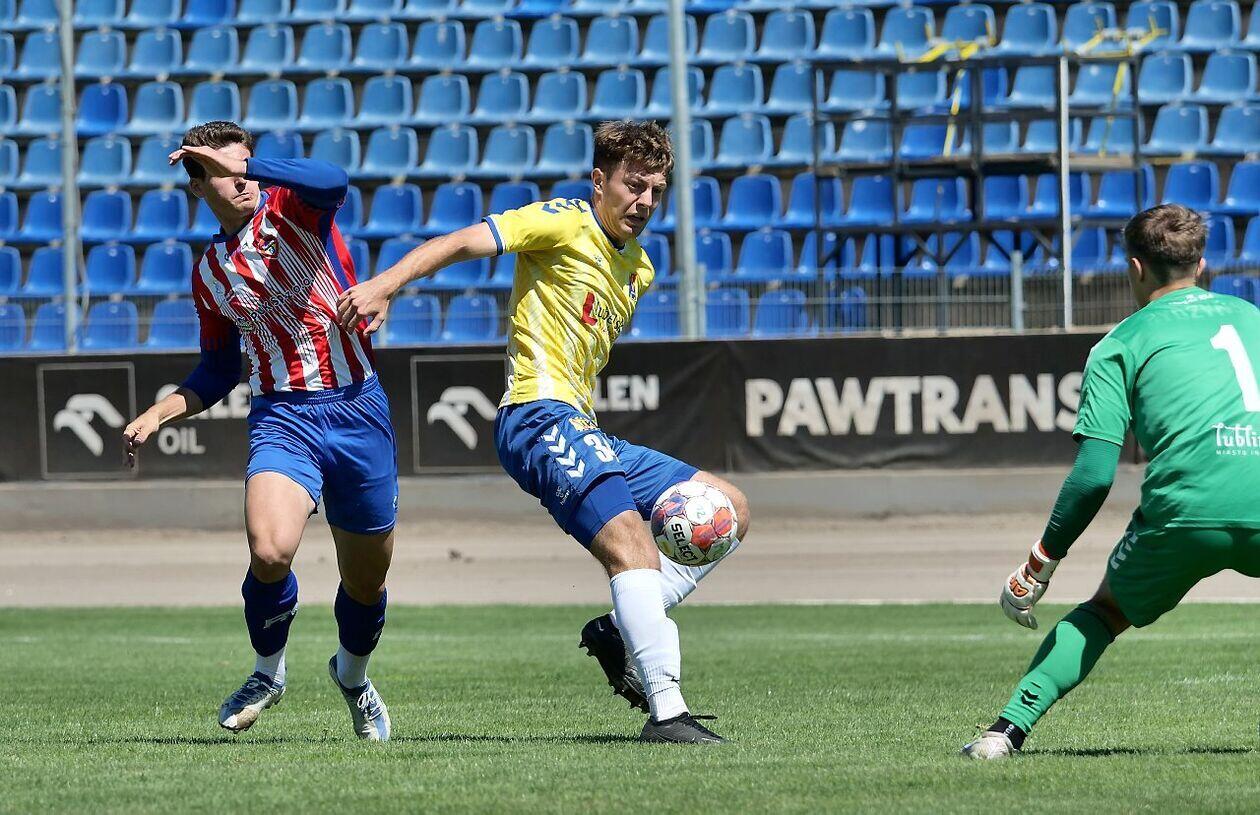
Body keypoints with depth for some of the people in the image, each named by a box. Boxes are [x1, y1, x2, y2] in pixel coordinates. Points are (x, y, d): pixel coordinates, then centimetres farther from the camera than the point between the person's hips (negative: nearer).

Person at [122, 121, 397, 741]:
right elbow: (219, 370, 23)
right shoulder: (209, 274, 12)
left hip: (357, 409, -1)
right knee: (269, 550, -26)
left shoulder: (290, 212, 0)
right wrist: (159, 414, 10)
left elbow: (332, 182, -26)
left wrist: (245, 165, -29)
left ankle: (353, 676, 40)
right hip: (282, 416, 1)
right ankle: (268, 672, 1)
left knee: (366, 579, 9)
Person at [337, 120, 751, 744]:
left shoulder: (638, 270, 20)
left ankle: (618, 632, 1)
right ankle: (666, 713, -35)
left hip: (579, 430, 10)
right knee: (631, 544, -28)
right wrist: (384, 286, -26)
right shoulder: (564, 224, -5)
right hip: (540, 417, -10)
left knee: (728, 509, 10)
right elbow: (463, 243, -13)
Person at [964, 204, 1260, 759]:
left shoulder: (1120, 346, 14)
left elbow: (1094, 475, 5)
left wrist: (1041, 563, 13)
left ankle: (1011, 726, 12)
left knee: (1107, 610, 21)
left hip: (1187, 507, -2)